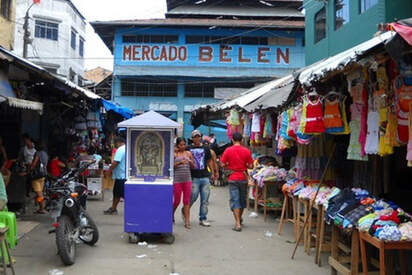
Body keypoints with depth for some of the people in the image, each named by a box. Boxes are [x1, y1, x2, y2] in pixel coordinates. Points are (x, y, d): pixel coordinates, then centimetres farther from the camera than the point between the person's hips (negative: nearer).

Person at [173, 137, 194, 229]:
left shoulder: (188, 153, 9)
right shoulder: (174, 154, 0)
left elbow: (193, 166, 14)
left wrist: (191, 162, -7)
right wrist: (179, 163, -20)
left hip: (187, 179, 2)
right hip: (177, 180, -2)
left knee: (187, 201, 1)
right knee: (177, 201, 5)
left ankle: (187, 221, 4)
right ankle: (172, 214, 34)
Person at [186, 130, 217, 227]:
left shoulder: (206, 148, 12)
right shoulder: (188, 149, 4)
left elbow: (209, 161, 17)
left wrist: (213, 173, 11)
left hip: (205, 177, 3)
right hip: (194, 178, -3)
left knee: (205, 200, 4)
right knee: (193, 197, -3)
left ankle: (203, 219, 14)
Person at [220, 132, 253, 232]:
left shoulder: (228, 150, -7)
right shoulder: (246, 151, -5)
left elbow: (223, 165, -6)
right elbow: (251, 166, -4)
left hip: (233, 178, -2)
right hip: (243, 178, 2)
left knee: (235, 200, 0)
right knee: (242, 199, 19)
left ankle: (238, 224, -7)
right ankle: (240, 219, 37)